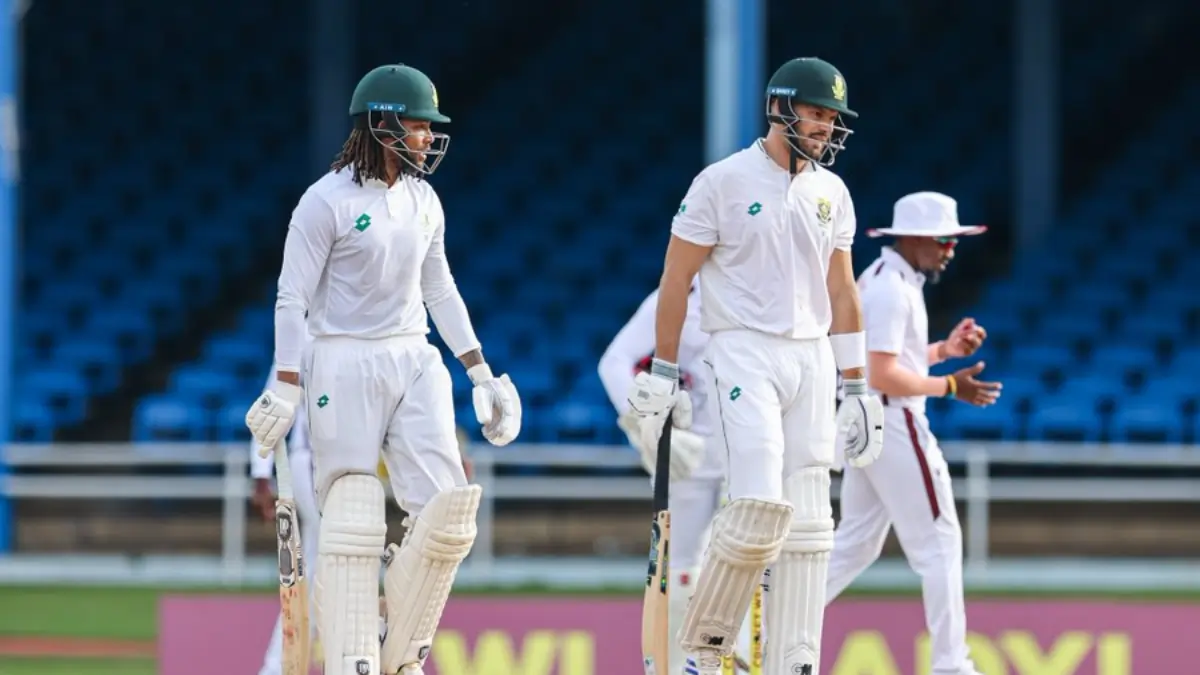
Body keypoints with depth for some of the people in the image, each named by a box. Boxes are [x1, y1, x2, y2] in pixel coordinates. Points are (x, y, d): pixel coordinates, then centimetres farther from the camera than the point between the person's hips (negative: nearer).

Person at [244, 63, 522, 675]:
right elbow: (293, 297, -9)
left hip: (415, 361, 6)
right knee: (351, 521, -6)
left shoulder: (423, 199, 11)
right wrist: (286, 389, -16)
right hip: (344, 365, -6)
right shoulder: (327, 201, -9)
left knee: (446, 511, -5)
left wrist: (479, 370, 16)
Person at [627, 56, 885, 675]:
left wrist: (857, 387, 13)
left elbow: (840, 291, 16)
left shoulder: (830, 193, 11)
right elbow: (676, 279, -4)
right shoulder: (724, 182, -6)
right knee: (760, 505, -19)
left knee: (809, 523, 2)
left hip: (812, 359, 6)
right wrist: (663, 375, -7)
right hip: (744, 354, -6)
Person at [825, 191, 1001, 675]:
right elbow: (883, 376, -23)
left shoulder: (876, 280, 15)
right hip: (892, 423, -10)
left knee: (856, 543, 14)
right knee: (937, 541, -4)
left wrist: (944, 350, 12)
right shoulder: (893, 289, -17)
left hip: (862, 421, 10)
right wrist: (949, 386, -18)